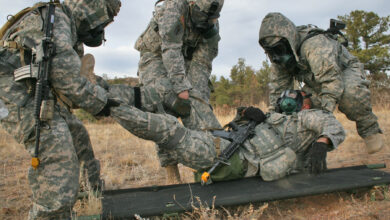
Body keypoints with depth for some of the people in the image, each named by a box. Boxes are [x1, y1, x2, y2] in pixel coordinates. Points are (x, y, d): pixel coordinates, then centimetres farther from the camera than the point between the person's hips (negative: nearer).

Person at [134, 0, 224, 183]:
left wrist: (196, 96, -24)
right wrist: (181, 87, -39)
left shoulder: (212, 26, -10)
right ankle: (169, 164, -20)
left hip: (183, 63, 5)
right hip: (156, 57, -4)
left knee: (196, 100, -19)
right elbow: (171, 51, -33)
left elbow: (201, 64, -12)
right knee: (163, 105, -22)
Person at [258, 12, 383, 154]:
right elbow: (278, 87, -7)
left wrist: (325, 112, -46)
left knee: (350, 92, -38)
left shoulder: (314, 44, -36)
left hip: (345, 70, -7)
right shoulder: (280, 58, -12)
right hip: (315, 85, 7)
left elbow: (332, 80, -42)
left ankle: (369, 128, -16)